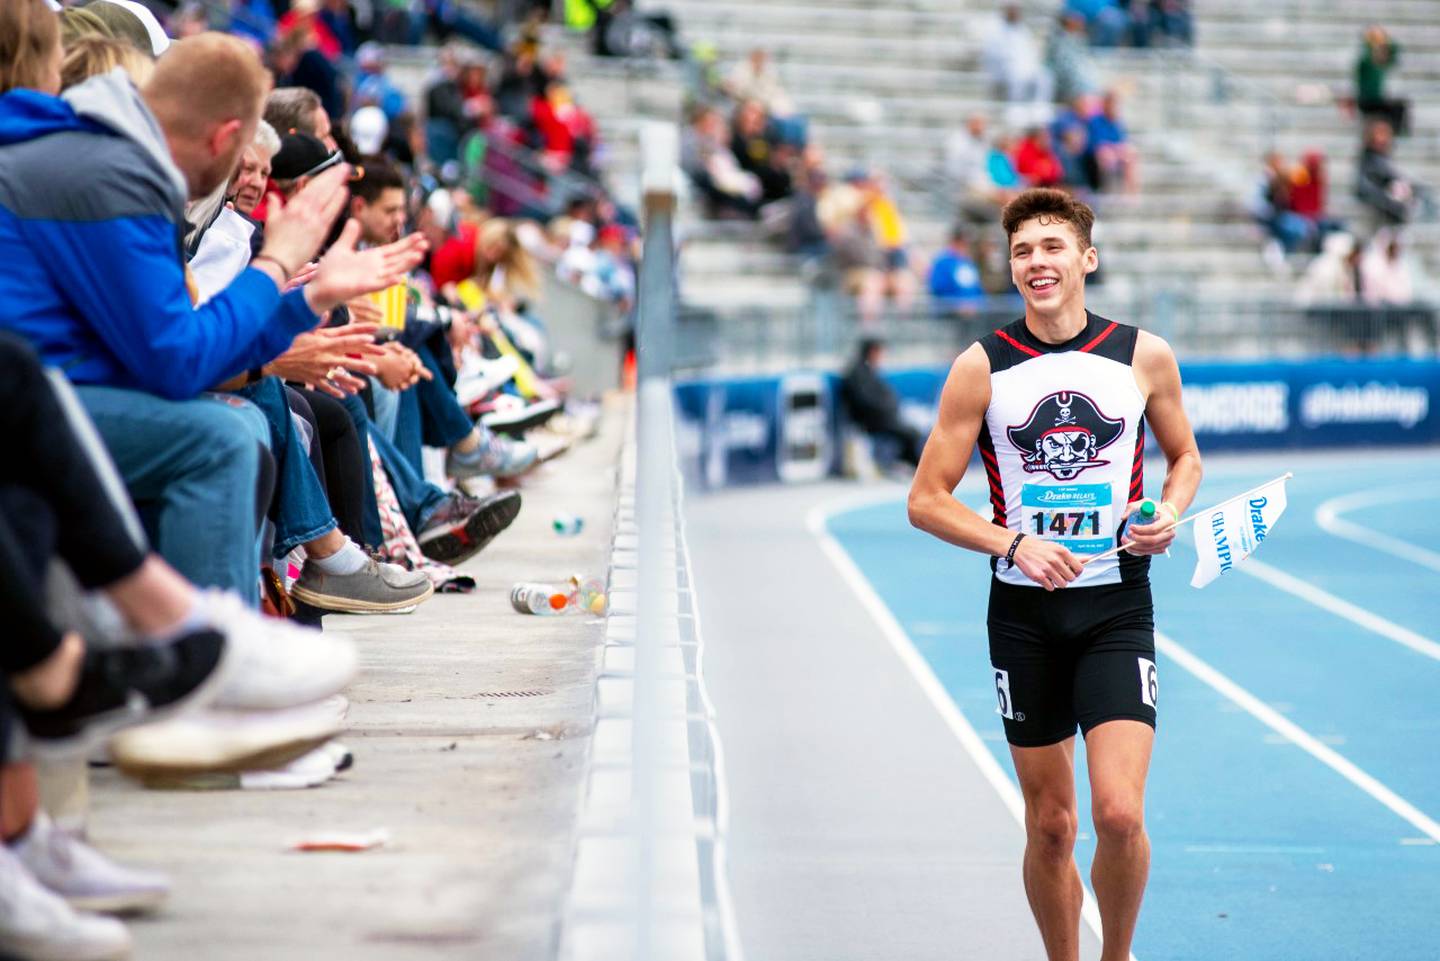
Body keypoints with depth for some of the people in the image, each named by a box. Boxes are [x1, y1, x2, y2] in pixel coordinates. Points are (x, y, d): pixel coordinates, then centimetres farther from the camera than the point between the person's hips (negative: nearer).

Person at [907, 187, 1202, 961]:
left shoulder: (1144, 356, 1)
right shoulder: (981, 368, -2)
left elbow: (1184, 456, 17)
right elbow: (926, 499, -1)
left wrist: (1168, 513, -4)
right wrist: (1014, 544, -15)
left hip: (1116, 607, 0)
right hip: (1024, 614, 0)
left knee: (1119, 815, -14)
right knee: (1050, 827, 7)